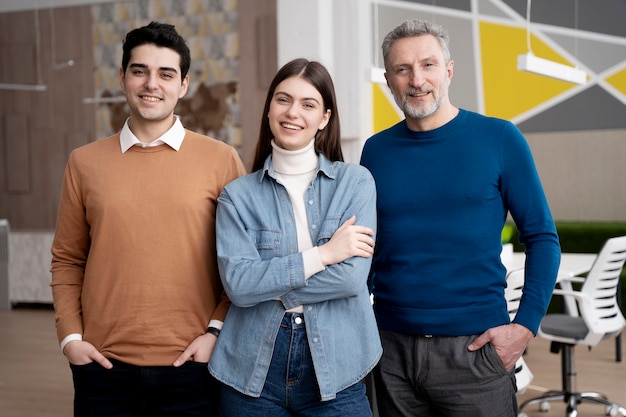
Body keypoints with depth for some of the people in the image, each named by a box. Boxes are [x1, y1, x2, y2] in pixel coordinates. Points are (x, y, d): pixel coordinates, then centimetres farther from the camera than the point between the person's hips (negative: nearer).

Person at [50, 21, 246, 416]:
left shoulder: (221, 159, 1)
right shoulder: (85, 162, 6)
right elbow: (68, 260, 11)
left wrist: (217, 330, -6)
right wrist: (70, 335, 1)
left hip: (190, 368, -1)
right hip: (104, 366, 2)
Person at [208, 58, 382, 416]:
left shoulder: (356, 182, 0)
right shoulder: (238, 195, 1)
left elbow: (352, 276, -11)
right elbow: (237, 283, -12)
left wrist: (269, 284, -10)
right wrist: (321, 255, -15)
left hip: (335, 372, 0)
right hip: (253, 373, 1)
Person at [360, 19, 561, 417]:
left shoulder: (499, 139, -3)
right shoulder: (376, 150, 5)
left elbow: (542, 238, -1)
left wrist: (526, 325, -9)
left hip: (474, 348, -2)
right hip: (393, 347, 3)